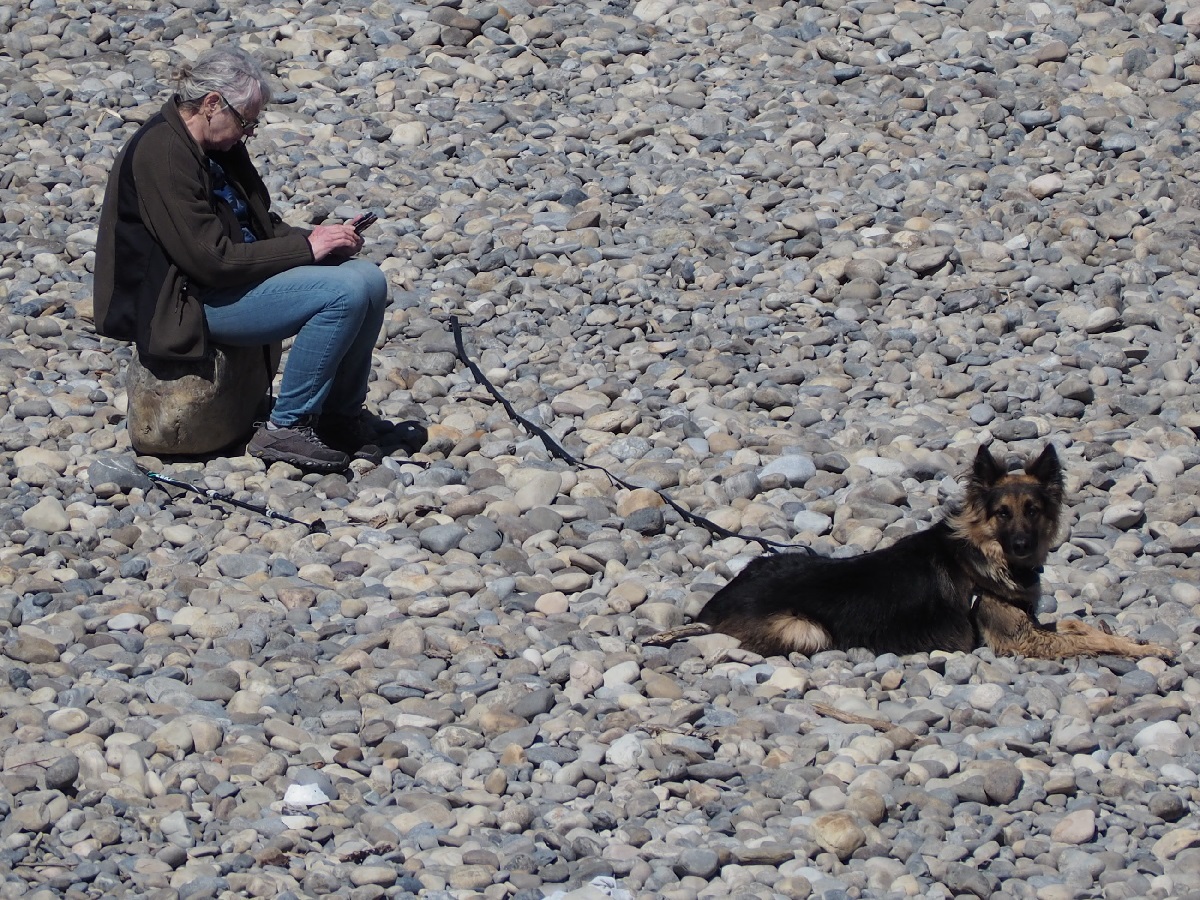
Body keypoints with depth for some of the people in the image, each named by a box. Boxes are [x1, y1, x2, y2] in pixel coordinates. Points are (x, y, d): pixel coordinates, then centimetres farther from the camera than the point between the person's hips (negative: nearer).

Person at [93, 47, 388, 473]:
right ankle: (285, 428, -12)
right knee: (346, 292, -22)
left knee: (369, 280, -3)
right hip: (189, 302, -10)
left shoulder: (219, 146, 9)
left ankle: (341, 413, 12)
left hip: (237, 275, 10)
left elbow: (261, 224, 19)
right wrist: (306, 247, -18)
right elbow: (211, 260, -23)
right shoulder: (162, 154, -21)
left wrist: (314, 236, -2)